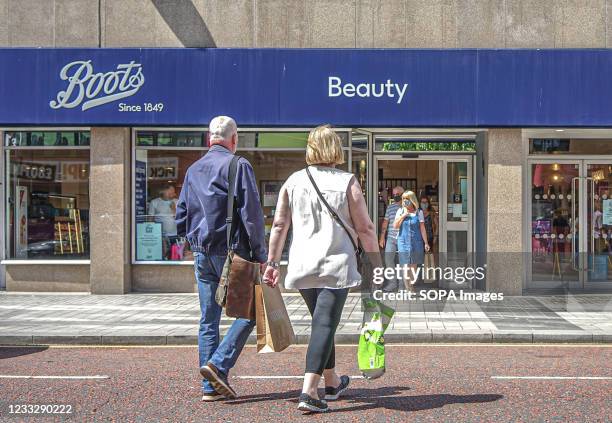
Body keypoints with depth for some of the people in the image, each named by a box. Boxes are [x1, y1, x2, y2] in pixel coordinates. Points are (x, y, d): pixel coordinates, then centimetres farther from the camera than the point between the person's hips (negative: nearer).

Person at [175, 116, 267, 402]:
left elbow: (181, 218, 16)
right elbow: (251, 214, -12)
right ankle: (218, 364, -9)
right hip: (232, 252, -6)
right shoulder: (238, 165, -6)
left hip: (202, 253, 6)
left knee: (208, 320, 8)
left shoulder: (193, 170, 14)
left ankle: (210, 386, 11)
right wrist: (260, 254, -8)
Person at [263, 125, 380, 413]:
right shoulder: (347, 182, -4)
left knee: (322, 322, 19)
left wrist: (272, 263, 11)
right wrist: (377, 264, 4)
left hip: (302, 266, 4)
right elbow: (365, 229, -4)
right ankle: (309, 392, -14)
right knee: (325, 324, -4)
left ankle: (332, 382, 35)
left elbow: (279, 225, 5)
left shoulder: (293, 181, 6)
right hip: (336, 264, -4)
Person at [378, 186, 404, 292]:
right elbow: (385, 222, 13)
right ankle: (392, 283, -1)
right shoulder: (390, 207, 11)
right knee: (388, 259, -8)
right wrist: (382, 237, 9)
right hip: (391, 238, 3)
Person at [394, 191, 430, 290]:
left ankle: (412, 285, 17)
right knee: (406, 265, -6)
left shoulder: (419, 212, 3)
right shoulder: (400, 211, 6)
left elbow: (422, 228, 1)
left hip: (416, 242, 0)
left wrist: (426, 243, -3)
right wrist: (403, 215, -9)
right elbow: (395, 226, 1)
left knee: (414, 265, 6)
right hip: (404, 241, 0)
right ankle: (407, 288, -5)